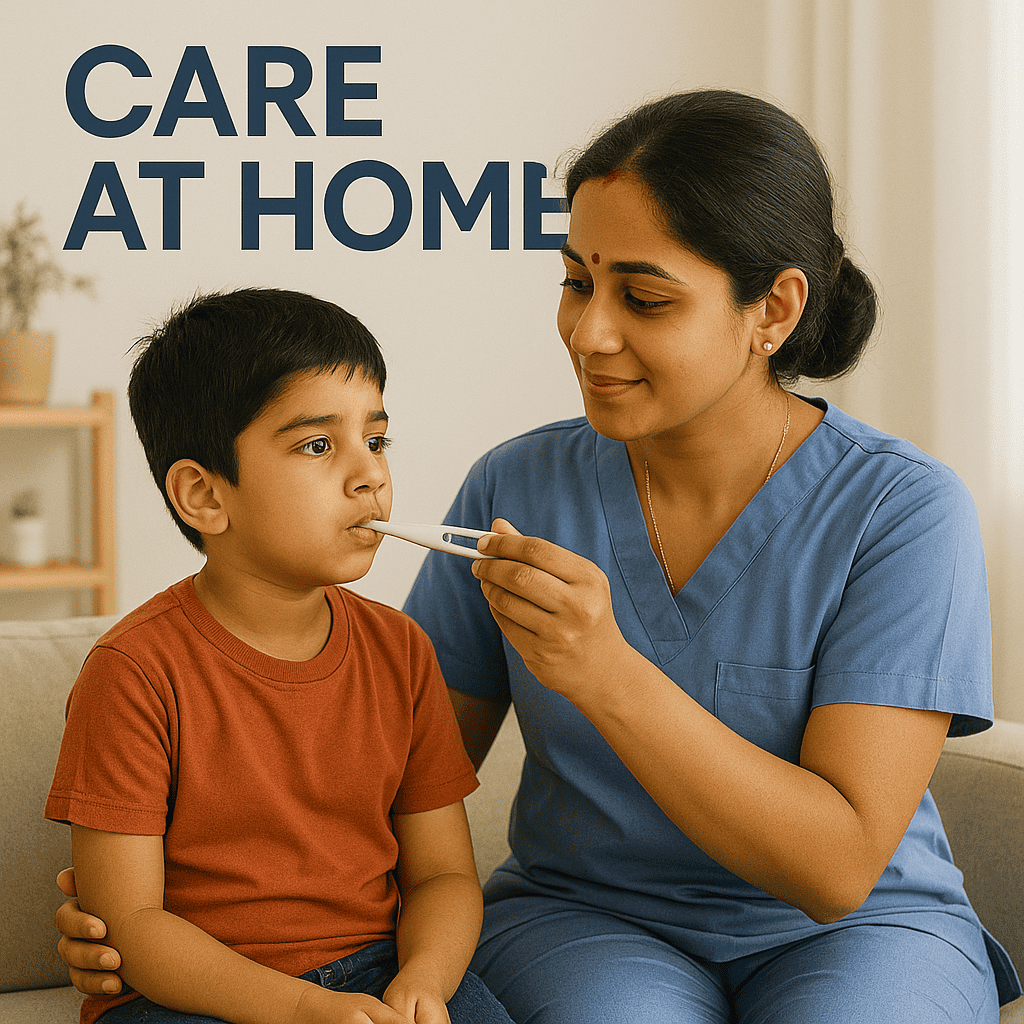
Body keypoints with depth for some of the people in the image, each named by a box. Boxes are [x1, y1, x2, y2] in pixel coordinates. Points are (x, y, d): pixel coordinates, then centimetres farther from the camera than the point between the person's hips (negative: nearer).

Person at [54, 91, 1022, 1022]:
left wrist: (605, 675, -32)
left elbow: (836, 867, -20)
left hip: (855, 934, -1)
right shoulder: (516, 488, -4)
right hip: (584, 919, 1)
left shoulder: (904, 512, -14)